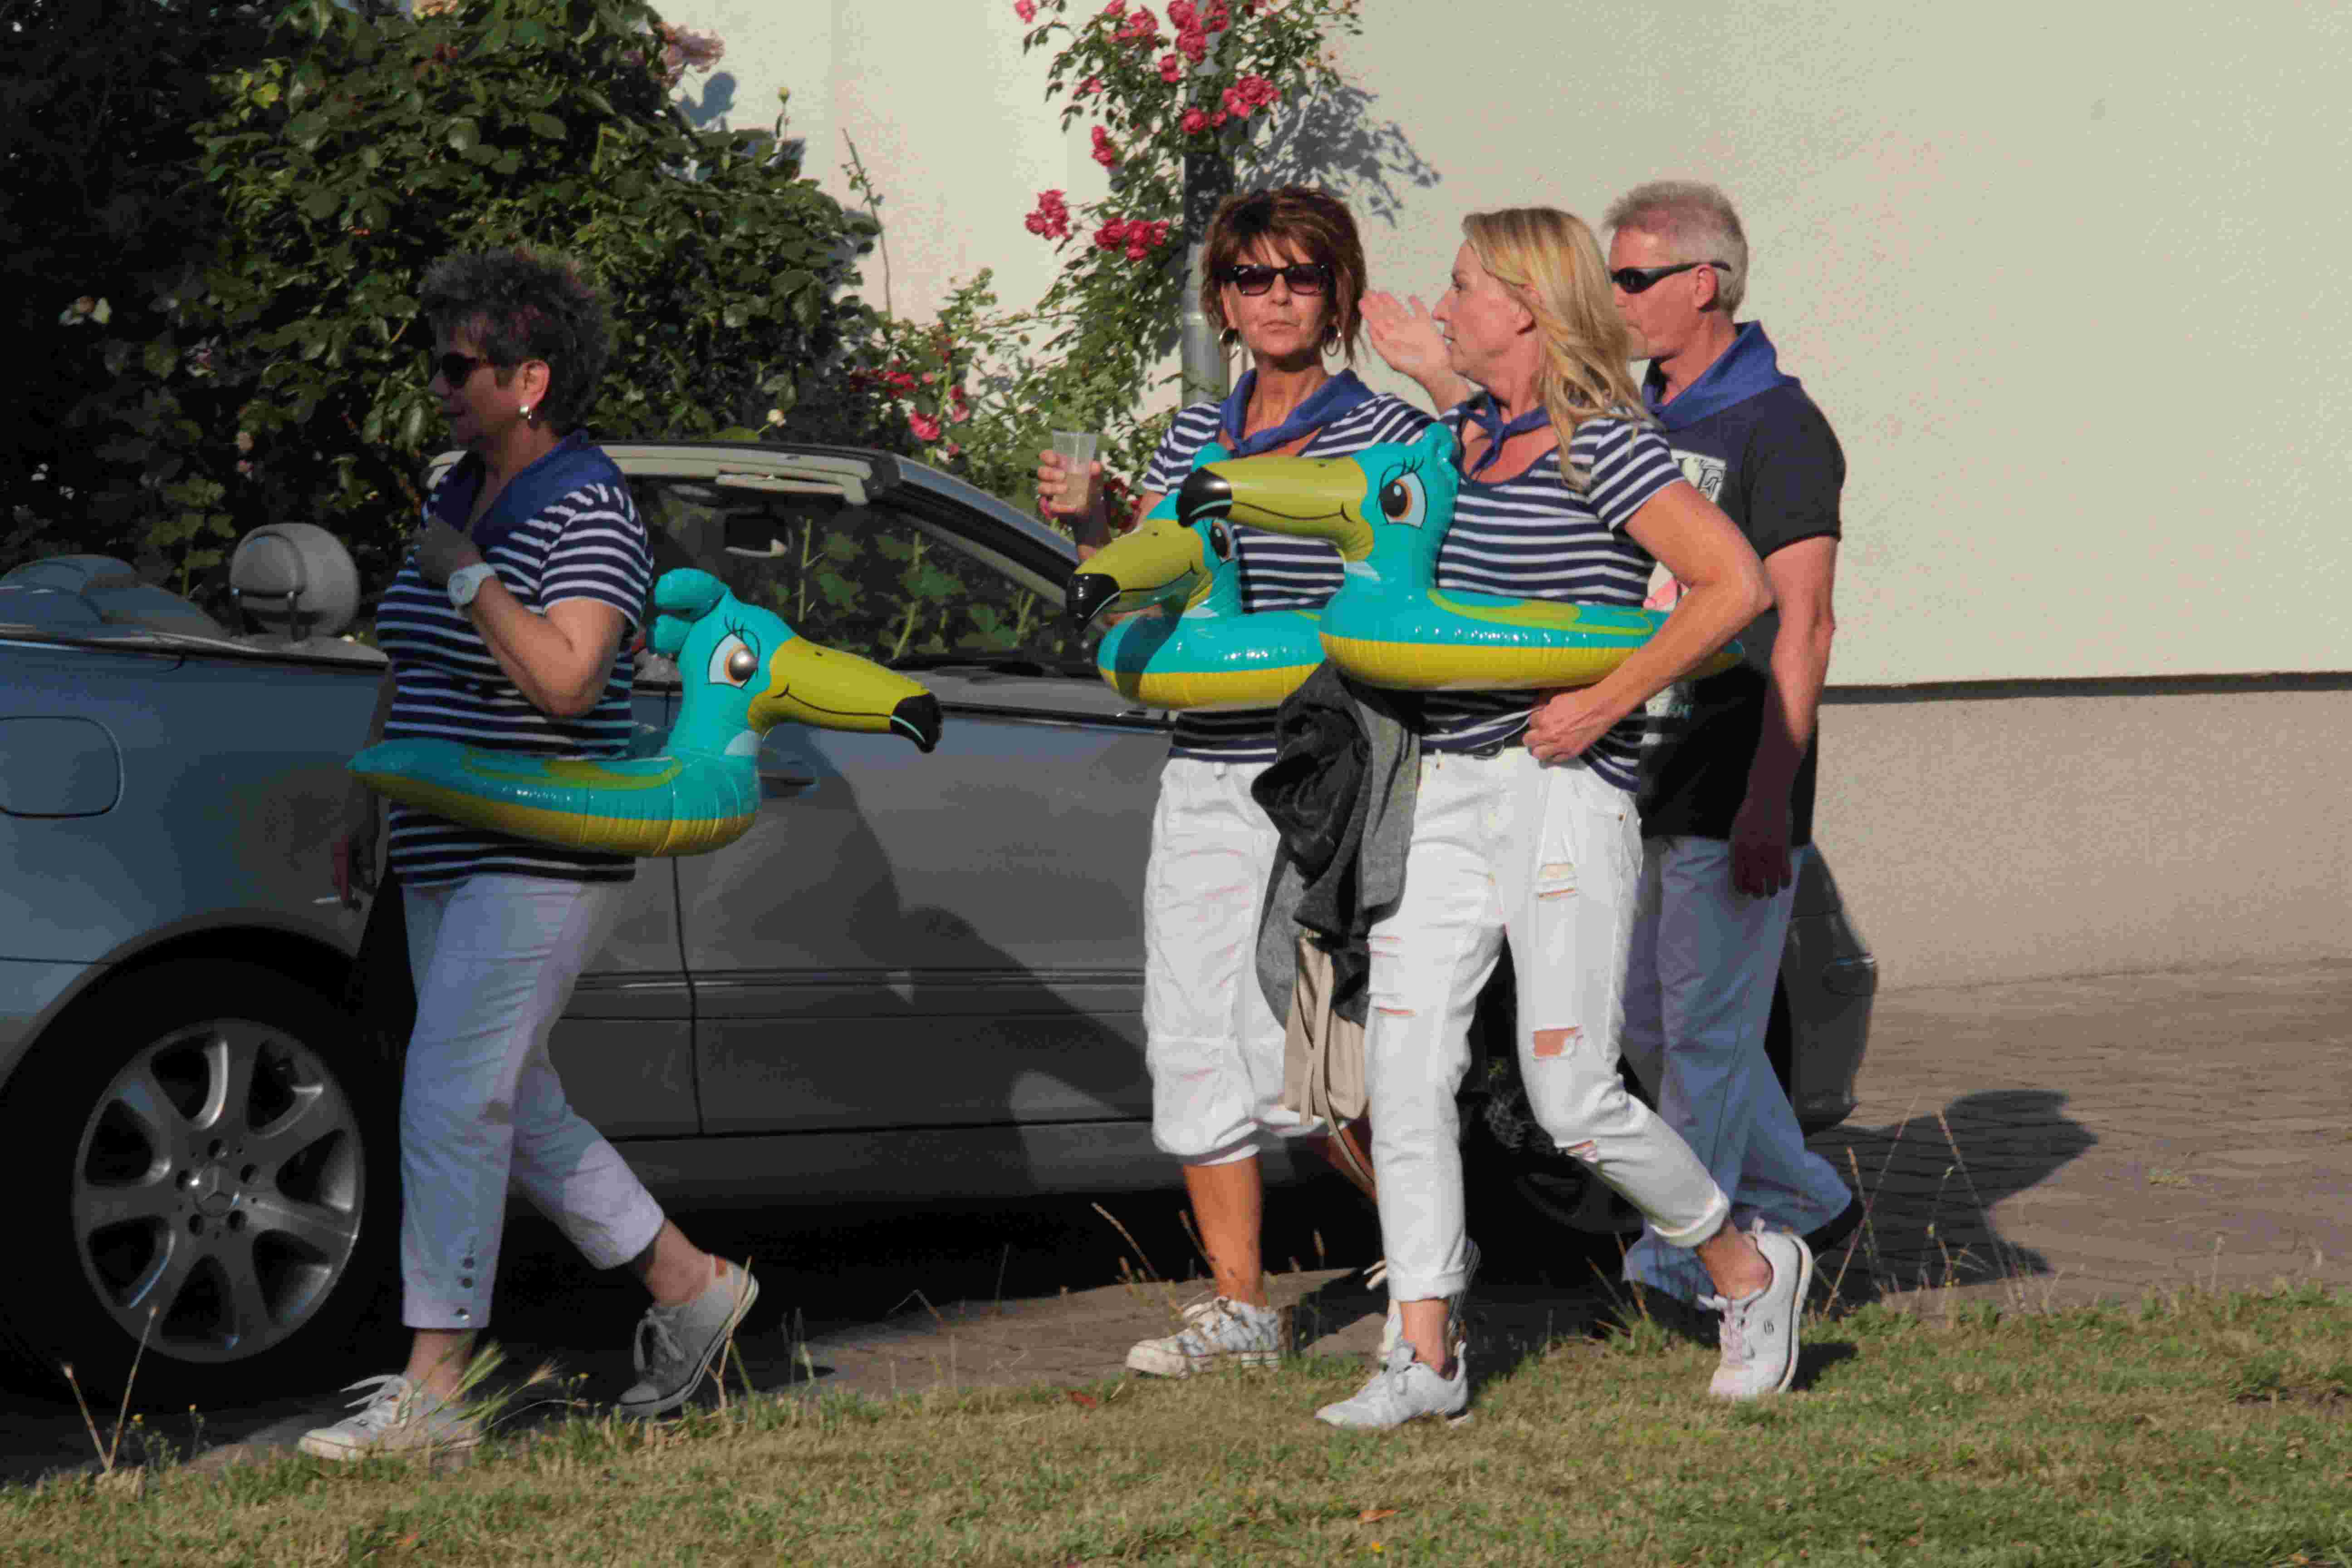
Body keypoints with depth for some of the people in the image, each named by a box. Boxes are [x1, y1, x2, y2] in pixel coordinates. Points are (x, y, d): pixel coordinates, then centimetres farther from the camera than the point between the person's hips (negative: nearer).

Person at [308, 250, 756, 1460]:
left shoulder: (586, 513, -13)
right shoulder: (454, 496, 13)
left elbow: (565, 680, -25)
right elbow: (407, 671, 22)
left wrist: (469, 578, -19)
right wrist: (366, 801, 18)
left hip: (539, 858, -10)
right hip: (448, 859, 10)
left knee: (451, 1101, -14)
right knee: (510, 1104, 14)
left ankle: (430, 1391, -12)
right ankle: (689, 1285, 28)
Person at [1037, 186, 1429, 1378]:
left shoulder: (1387, 436, -2)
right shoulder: (1195, 437, 14)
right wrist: (1085, 527, -1)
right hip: (1203, 774, 6)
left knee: (1289, 1048, -11)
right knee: (1194, 1036, 5)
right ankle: (1239, 1305, 15)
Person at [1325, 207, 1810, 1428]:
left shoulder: (1601, 445, -10)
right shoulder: (1474, 440, 14)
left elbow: (1735, 584, -16)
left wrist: (1608, 704, -17)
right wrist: (1434, 376, 32)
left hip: (1562, 791, -8)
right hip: (1448, 791, 8)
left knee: (1571, 1095, -7)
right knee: (1404, 1070, -2)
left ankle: (1749, 1270, 16)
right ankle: (1425, 1359, 2)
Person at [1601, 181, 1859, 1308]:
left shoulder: (1777, 429, -10)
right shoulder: (1636, 420, 14)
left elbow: (1802, 626, -16)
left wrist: (1767, 803, -22)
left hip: (1733, 793, -8)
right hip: (1640, 789, 9)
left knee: (1706, 1030, -4)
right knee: (1653, 1026, 13)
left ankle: (1672, 1270, 1)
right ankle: (1804, 1201, 26)